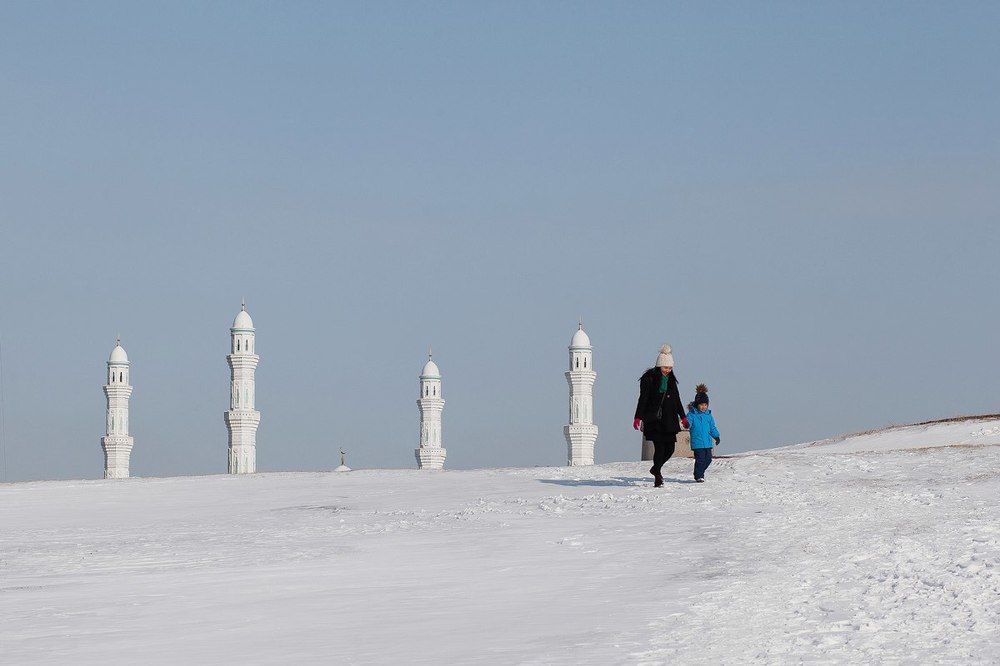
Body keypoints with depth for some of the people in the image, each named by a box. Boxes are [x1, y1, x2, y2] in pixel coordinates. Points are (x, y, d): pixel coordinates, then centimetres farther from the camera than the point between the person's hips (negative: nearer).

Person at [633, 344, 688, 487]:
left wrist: (683, 417, 18)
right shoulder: (649, 378, -5)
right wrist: (638, 417, -15)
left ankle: (656, 468, 27)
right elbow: (643, 399, -9)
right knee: (659, 447, -12)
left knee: (670, 448, 3)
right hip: (654, 420, -6)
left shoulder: (671, 380, 13)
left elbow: (677, 400, 21)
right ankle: (657, 477, -5)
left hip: (669, 420, 6)